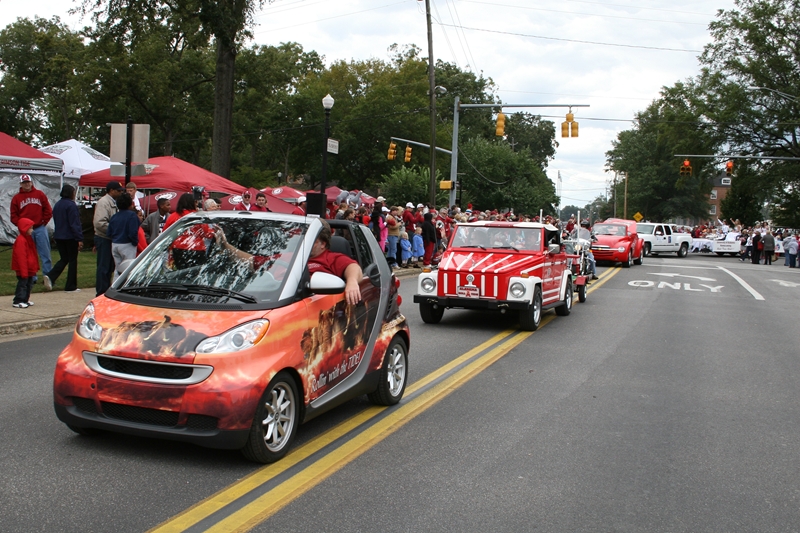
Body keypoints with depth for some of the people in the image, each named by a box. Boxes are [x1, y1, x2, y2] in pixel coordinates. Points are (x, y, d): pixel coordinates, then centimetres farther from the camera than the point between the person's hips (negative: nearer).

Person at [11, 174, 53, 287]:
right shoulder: (16, 198, 7)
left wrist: (44, 222, -1)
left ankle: (47, 275, -1)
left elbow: (48, 210, 5)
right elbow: (14, 216, 6)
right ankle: (31, 278, 11)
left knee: (45, 253, -3)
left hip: (40, 228, -1)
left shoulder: (40, 194, 6)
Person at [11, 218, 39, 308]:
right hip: (23, 269, -10)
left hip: (29, 268, 10)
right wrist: (24, 271, -24)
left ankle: (25, 300, 24)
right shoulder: (21, 240, -20)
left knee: (29, 283, 15)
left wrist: (35, 267, 21)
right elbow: (21, 257, -23)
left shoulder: (28, 238, 13)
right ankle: (17, 301, -3)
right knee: (22, 284, -7)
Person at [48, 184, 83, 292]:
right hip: (70, 237, -7)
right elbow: (75, 224, -18)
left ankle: (50, 277, -4)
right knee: (72, 261, 3)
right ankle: (70, 286, 6)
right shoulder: (71, 205, -15)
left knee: (64, 259, 16)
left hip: (58, 237, 7)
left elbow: (56, 221, 17)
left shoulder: (57, 205, 10)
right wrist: (79, 239, -17)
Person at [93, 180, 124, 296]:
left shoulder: (113, 203, 14)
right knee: (103, 268, -4)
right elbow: (99, 223, -24)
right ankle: (101, 294, 2)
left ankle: (107, 291, 22)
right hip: (104, 239, -9)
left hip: (110, 239, 9)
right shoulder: (103, 202, -14)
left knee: (109, 267, 14)